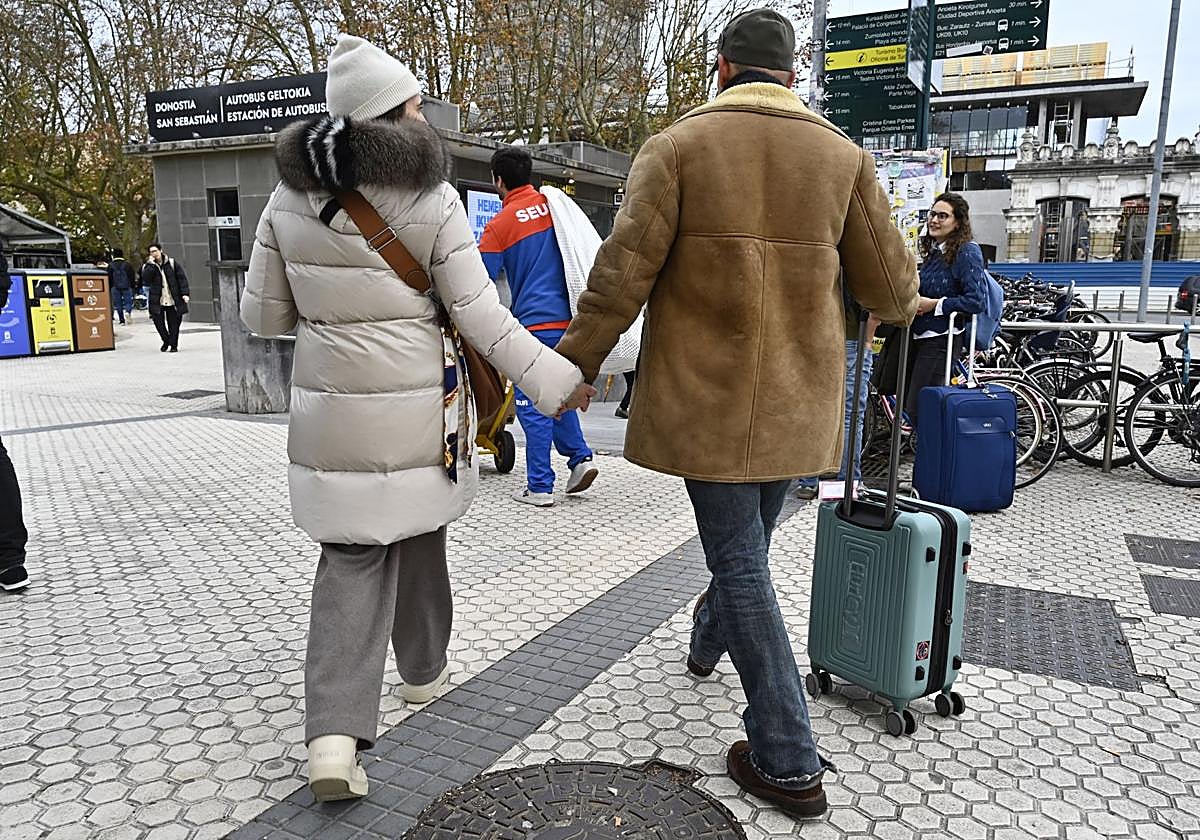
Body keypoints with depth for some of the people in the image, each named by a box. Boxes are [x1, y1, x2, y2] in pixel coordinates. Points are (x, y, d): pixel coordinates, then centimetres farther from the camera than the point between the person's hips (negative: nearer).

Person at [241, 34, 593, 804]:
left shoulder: (291, 198, 1)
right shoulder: (433, 200, -9)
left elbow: (262, 315, 5)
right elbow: (482, 318, -12)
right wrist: (558, 380, -5)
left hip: (332, 406, 2)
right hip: (417, 407, -2)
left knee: (351, 556, 6)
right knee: (418, 531, 19)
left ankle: (335, 733, -5)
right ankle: (424, 666, 39)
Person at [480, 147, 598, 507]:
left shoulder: (500, 223, -6)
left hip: (535, 322, -6)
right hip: (568, 316, 6)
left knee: (532, 404, 0)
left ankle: (539, 486, 4)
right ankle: (579, 457, 13)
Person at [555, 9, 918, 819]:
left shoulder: (677, 147, -5)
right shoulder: (844, 156, 4)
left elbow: (623, 273, -11)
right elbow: (890, 284, 5)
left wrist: (576, 365, 1)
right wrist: (908, 303, 29)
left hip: (704, 398, -4)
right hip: (799, 401, 4)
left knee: (739, 559, 4)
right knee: (750, 539, 23)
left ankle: (788, 761, 9)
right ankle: (709, 640, 52)